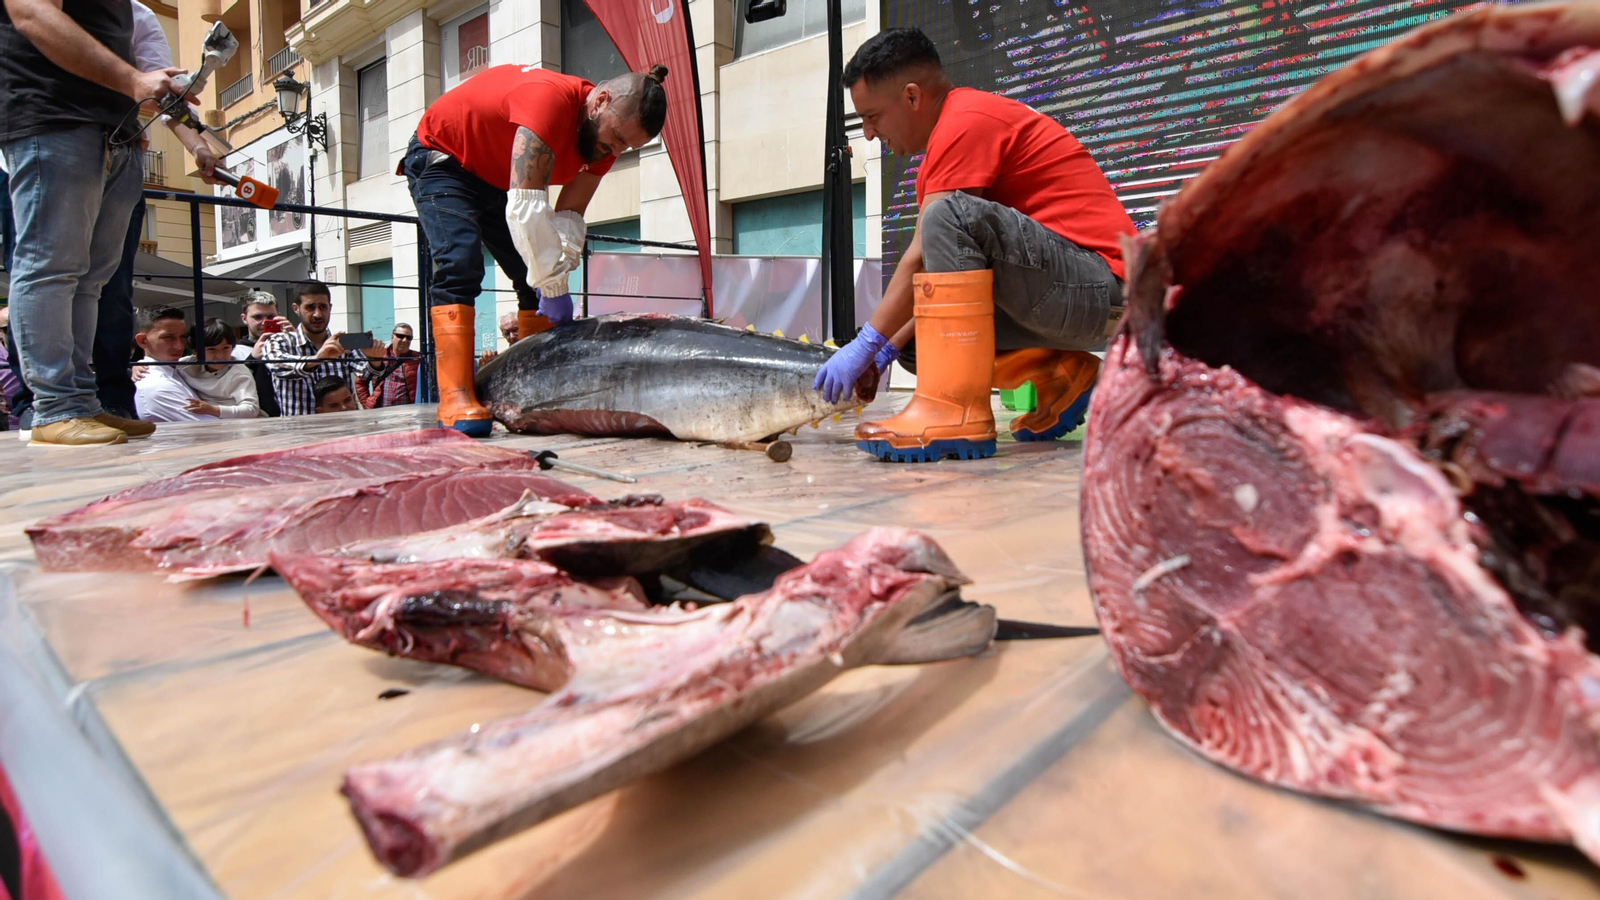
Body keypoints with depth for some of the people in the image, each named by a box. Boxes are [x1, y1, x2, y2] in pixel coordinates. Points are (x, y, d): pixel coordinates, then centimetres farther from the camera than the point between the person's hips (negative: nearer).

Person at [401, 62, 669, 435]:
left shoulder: (604, 138, -11)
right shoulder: (551, 99, -38)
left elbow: (569, 215, -11)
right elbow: (526, 207, -44)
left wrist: (558, 273, -27)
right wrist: (554, 285, -41)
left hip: (497, 179, 8)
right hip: (441, 157, -8)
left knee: (538, 279, -3)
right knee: (460, 264, -26)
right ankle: (455, 397, -30)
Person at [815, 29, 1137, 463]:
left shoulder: (967, 120, -12)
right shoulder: (969, 120, 19)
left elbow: (924, 258, -18)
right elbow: (943, 268, 13)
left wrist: (865, 346, -12)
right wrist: (887, 347, 5)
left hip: (1100, 289, -10)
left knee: (952, 217, -29)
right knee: (915, 337, 8)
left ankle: (957, 411, -28)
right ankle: (1058, 380, 9)